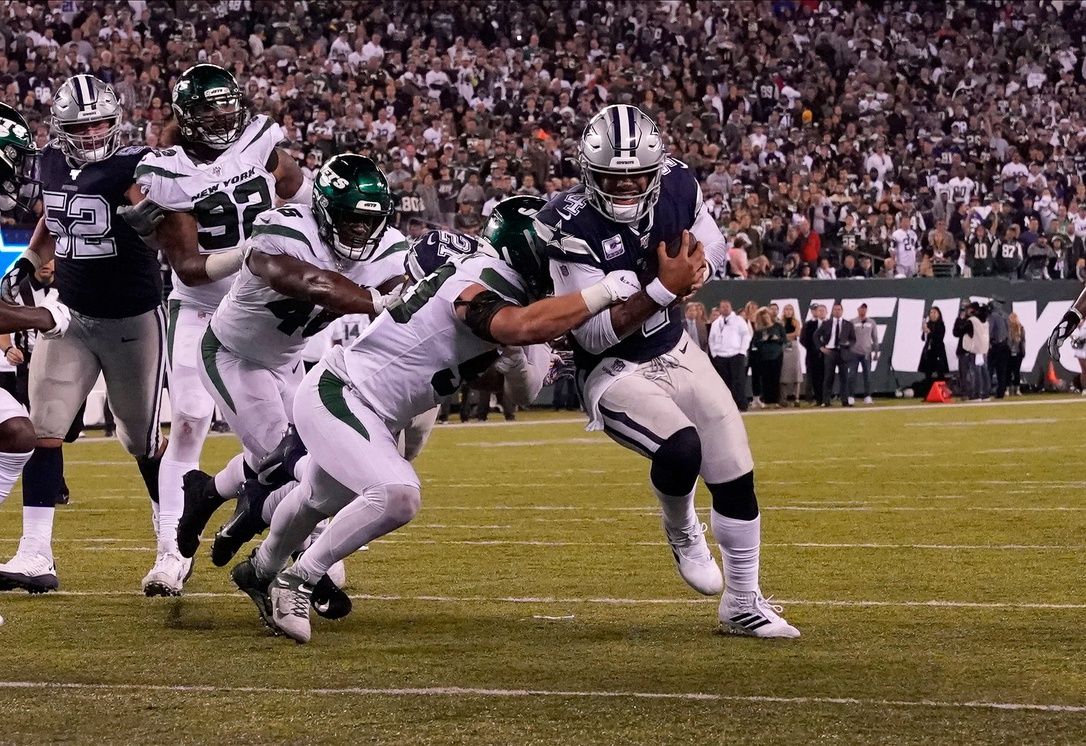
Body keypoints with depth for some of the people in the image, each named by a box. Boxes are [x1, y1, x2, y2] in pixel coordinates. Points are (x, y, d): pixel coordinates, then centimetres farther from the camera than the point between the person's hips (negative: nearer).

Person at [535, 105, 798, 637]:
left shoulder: (677, 186, -9)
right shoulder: (573, 224, -25)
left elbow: (715, 250, 12)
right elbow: (593, 334, -26)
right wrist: (662, 288, -35)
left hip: (675, 352, 6)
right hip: (613, 371, -6)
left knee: (736, 474, 4)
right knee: (681, 449, -30)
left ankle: (742, 604, 21)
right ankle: (682, 533, 4)